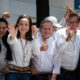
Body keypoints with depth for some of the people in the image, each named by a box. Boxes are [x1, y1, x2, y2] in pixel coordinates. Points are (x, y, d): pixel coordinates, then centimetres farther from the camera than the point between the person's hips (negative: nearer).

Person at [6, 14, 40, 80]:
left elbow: (36, 53, -12)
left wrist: (35, 36, -19)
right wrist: (12, 36, -53)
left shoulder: (31, 41, 4)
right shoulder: (14, 38, -6)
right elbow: (10, 42, -30)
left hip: (26, 72, 3)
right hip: (12, 71, -3)